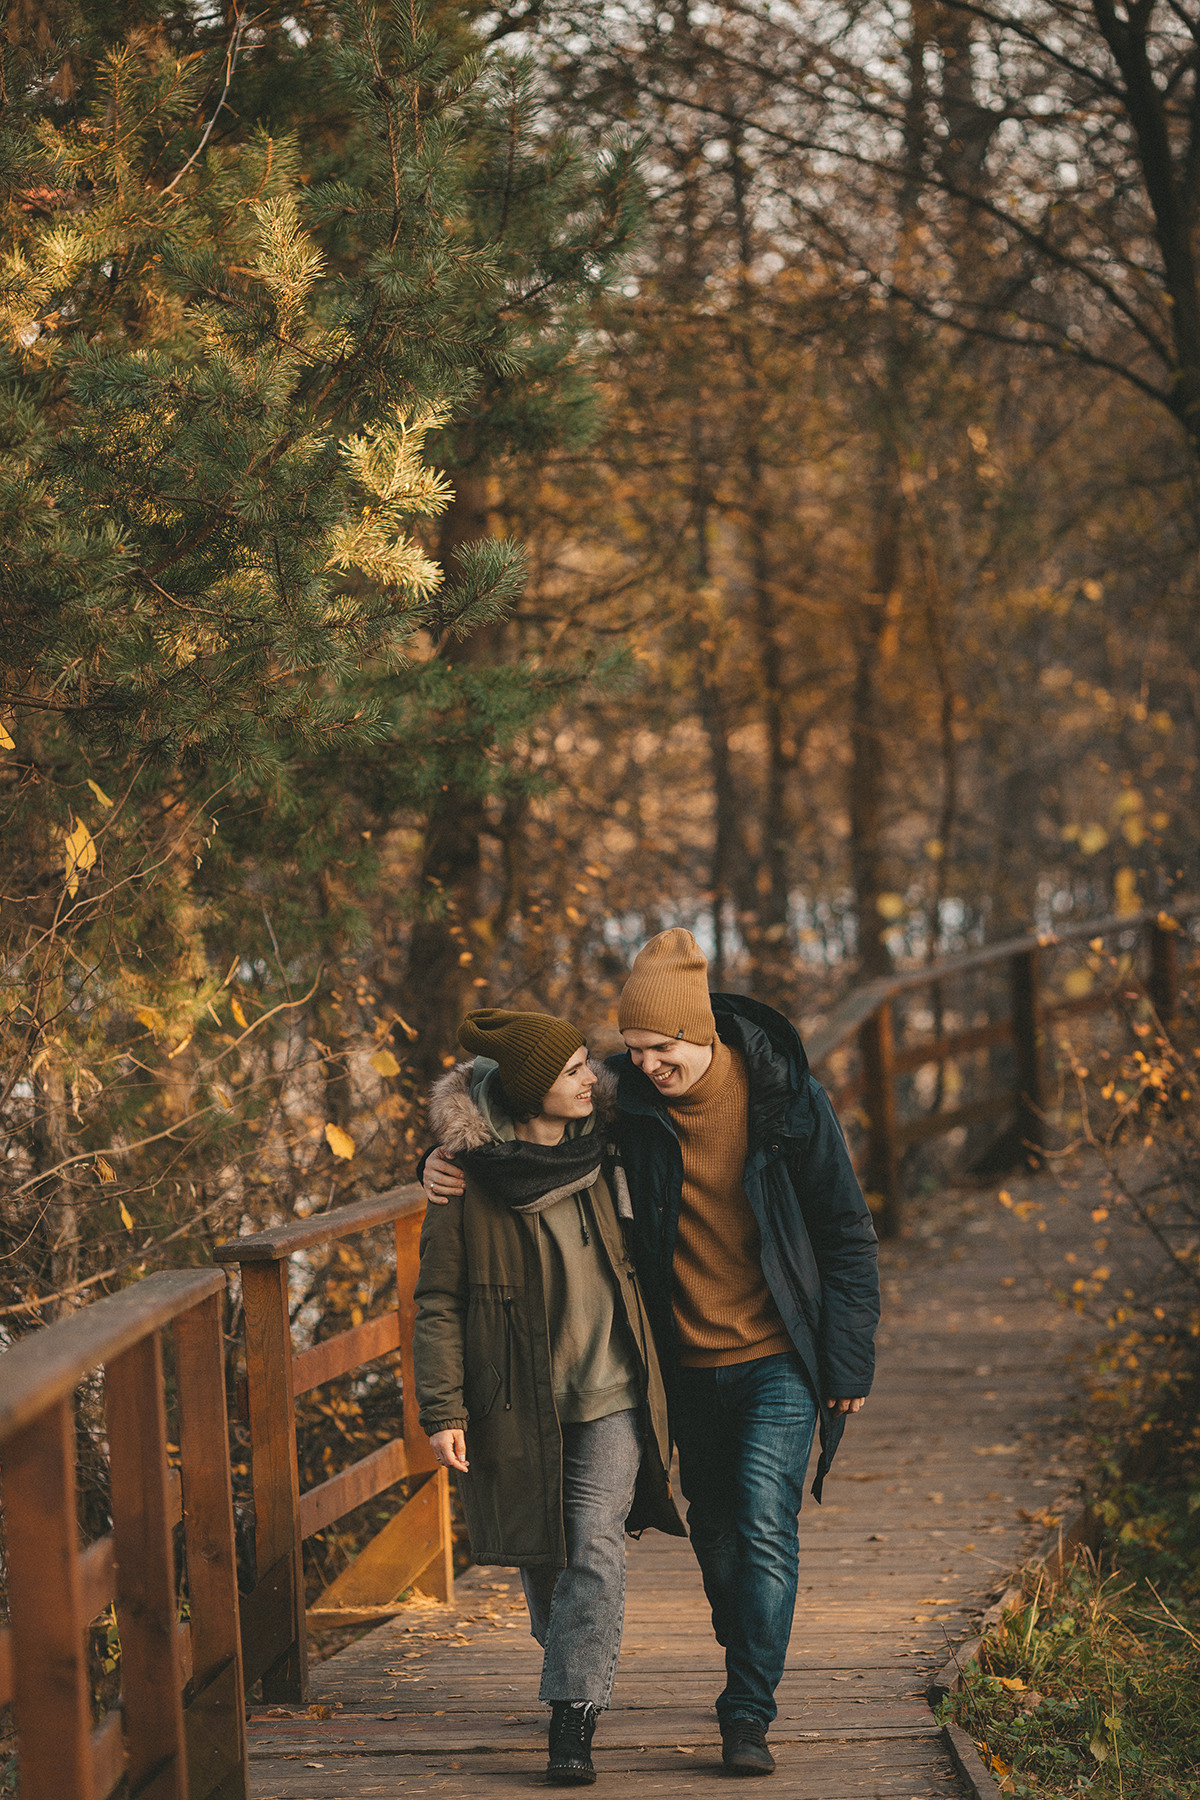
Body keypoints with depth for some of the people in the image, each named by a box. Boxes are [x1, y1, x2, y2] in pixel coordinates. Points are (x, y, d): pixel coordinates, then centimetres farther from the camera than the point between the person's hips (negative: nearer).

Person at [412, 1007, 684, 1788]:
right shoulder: (468, 1175, -9)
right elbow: (439, 1301, -5)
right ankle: (577, 1676, 39)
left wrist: (657, 1378, 17)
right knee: (541, 1555, 12)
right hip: (520, 1404, -1)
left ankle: (574, 1722, -10)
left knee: (596, 1549, -12)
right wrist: (443, 1409, -11)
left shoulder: (603, 1154, 1)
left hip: (610, 1398, 1)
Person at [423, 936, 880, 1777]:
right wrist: (456, 1160, -13)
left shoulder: (786, 1099, -12)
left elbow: (846, 1233, -5)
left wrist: (849, 1362, -5)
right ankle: (750, 1672, 36)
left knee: (764, 1525, -14)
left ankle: (748, 1715, -12)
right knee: (715, 1528, 14)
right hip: (688, 1365, 4)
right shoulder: (625, 1098, -7)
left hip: (778, 1359, -3)